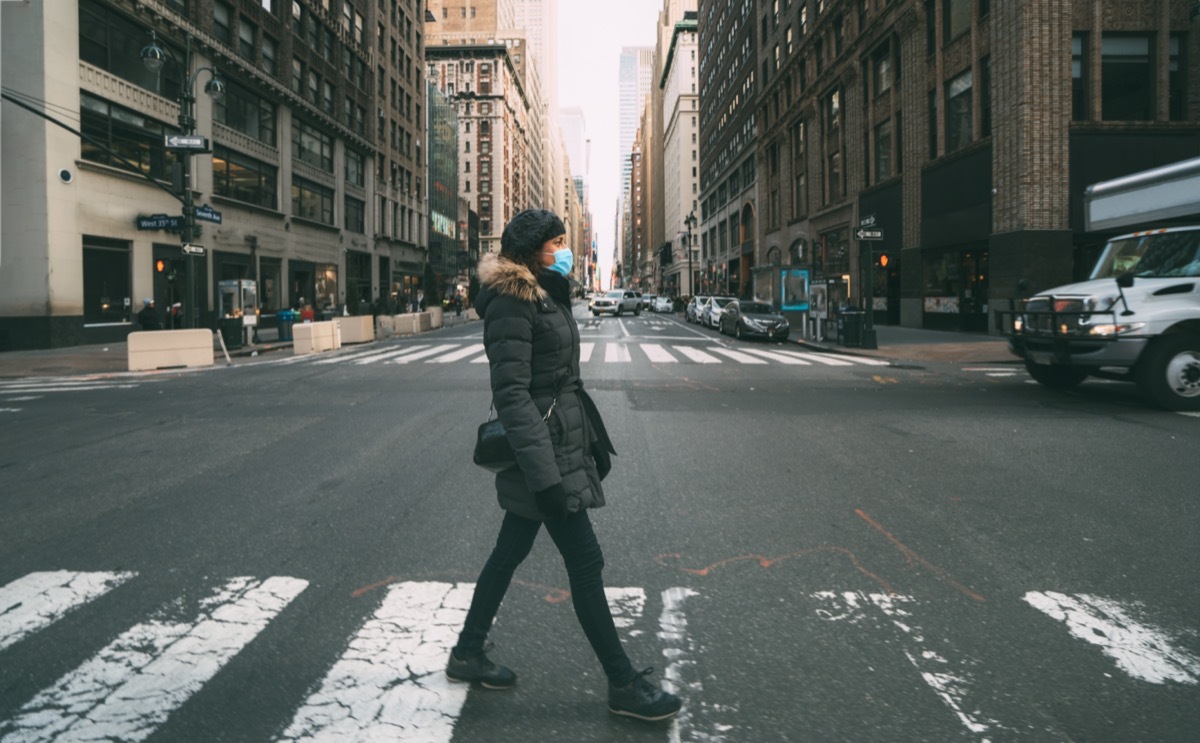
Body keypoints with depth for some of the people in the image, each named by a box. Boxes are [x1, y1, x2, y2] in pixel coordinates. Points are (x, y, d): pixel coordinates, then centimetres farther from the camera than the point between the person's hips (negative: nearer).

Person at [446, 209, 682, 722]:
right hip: (542, 450, -10)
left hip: (561, 445, 10)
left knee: (510, 551, 17)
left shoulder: (545, 295, 14)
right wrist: (545, 473, -26)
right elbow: (512, 393, -21)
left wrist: (594, 441, 18)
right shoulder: (511, 304, -16)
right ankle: (623, 685, 11)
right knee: (585, 563, -2)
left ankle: (468, 654, 32)